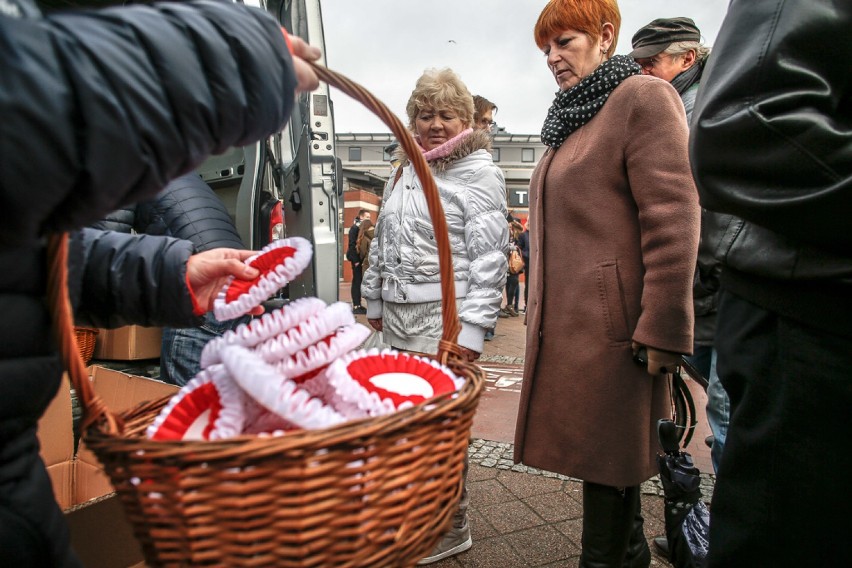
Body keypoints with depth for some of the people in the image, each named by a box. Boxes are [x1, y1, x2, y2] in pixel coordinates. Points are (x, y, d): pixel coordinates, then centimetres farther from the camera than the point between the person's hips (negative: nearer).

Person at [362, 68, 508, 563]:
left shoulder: (479, 172, -4)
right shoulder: (405, 171, 17)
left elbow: (489, 258, -11)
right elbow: (382, 242, 23)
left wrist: (472, 330, -16)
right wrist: (376, 300, 21)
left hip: (445, 323, -6)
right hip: (401, 320, 6)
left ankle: (452, 528, 17)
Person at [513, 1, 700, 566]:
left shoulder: (643, 97, -6)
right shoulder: (572, 118, 21)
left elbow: (674, 221, -15)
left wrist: (661, 334, -19)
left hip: (612, 327, -8)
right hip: (568, 326, 9)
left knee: (610, 467, 1)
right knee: (601, 458, 18)